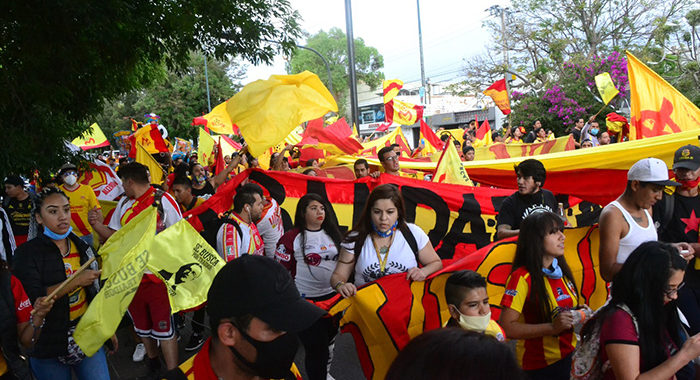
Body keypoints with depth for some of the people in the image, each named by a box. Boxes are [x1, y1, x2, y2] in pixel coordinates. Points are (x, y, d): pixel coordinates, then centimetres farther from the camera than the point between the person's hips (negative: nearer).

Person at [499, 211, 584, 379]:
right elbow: (507, 327, -24)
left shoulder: (562, 272, 7)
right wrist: (552, 327, -29)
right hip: (540, 366, -7)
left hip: (570, 357, 7)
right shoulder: (522, 277, -17)